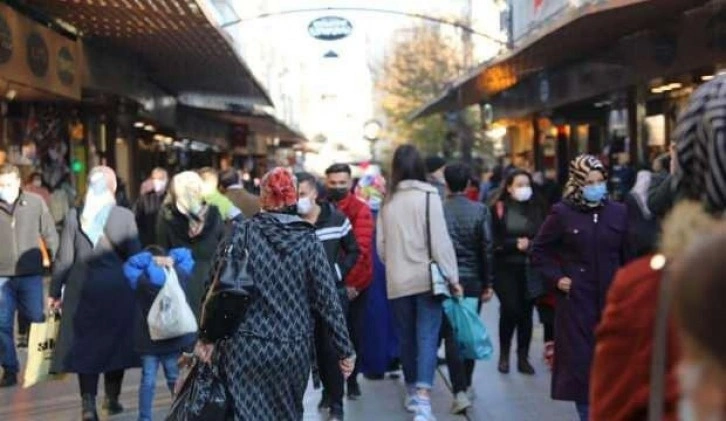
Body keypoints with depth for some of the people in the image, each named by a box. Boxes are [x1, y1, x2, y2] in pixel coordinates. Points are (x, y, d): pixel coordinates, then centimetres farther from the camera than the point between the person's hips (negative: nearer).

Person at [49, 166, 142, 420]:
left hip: (83, 290, 1)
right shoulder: (125, 216, -7)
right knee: (115, 343, 14)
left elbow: (64, 258, -1)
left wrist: (55, 291, 7)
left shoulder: (74, 216, -3)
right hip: (117, 290, -1)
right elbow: (135, 255, -5)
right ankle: (112, 399, 21)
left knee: (85, 345, 7)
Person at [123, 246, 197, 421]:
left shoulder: (141, 279, -11)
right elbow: (186, 254, 11)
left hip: (148, 340, -2)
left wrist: (148, 260, -4)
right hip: (175, 339, 2)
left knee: (148, 380, 2)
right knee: (175, 379, 13)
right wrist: (171, 258, -5)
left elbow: (129, 265, 5)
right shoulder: (179, 274, -4)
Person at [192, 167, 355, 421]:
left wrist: (206, 336, 2)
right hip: (294, 349, 2)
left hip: (246, 348, -1)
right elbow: (327, 300, -2)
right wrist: (345, 350, 5)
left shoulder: (242, 233, -3)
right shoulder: (309, 241, -1)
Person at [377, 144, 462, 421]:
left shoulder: (388, 200, 4)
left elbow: (381, 244, 7)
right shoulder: (428, 195, -9)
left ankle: (412, 391, 28)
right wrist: (452, 276, -5)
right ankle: (422, 397, -17)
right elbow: (440, 240, -11)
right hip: (427, 277, -4)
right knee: (427, 337, -5)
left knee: (407, 337, 16)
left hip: (398, 281, 4)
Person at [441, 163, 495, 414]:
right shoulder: (480, 211, -3)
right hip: (473, 280, 2)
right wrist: (488, 283, 5)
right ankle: (466, 385, 27)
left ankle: (460, 391, -8)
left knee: (452, 336, 0)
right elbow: (487, 248, -3)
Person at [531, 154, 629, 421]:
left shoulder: (618, 212, 5)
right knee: (579, 360, 0)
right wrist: (556, 278, -4)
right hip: (575, 299, -2)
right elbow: (539, 251, 6)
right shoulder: (562, 214, -2)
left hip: (611, 299, 2)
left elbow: (627, 256, 9)